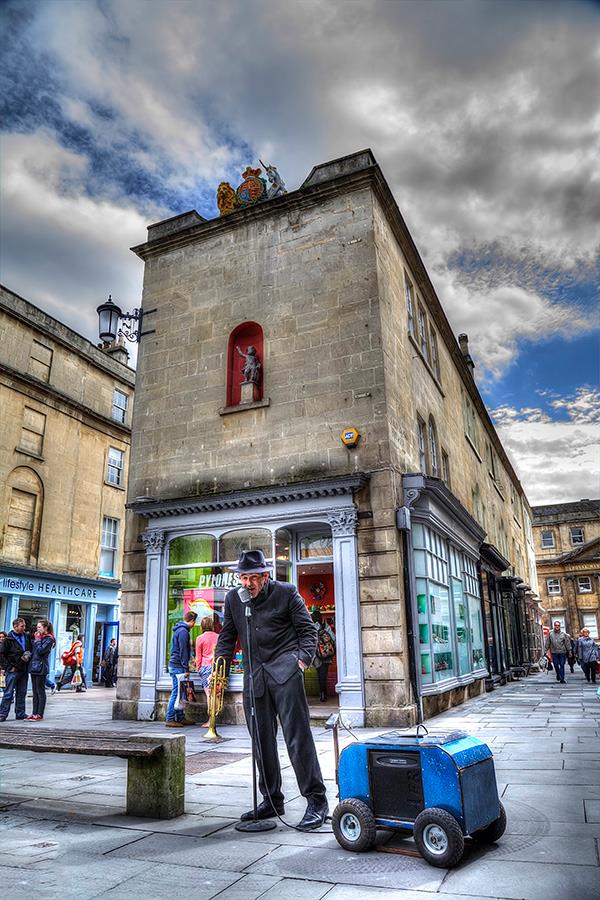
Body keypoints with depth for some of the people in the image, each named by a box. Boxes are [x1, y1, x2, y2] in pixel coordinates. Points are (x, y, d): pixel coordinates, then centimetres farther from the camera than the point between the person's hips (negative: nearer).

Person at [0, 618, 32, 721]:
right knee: (8, 693, -4)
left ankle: (20, 713, 18)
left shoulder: (27, 637, 9)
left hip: (24, 670, 6)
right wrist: (8, 667, -11)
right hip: (13, 670, -6)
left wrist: (28, 655, 2)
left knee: (22, 693, 11)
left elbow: (31, 650, 22)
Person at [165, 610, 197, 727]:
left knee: (179, 692, 12)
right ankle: (170, 719, -4)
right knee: (176, 692, -7)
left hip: (174, 665, 10)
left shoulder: (179, 630, 18)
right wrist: (186, 669, -16)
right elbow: (183, 651, -18)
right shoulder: (183, 631, -14)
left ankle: (180, 718, 17)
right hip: (178, 666, -10)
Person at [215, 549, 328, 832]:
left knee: (298, 736, -8)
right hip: (254, 674, 5)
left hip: (284, 669, -5)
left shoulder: (286, 593, -1)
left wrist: (303, 659, -10)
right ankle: (272, 801, 25)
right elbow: (227, 636, 17)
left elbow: (307, 628, 3)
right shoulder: (233, 598, 10)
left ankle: (316, 801, 1)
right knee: (262, 740, 11)